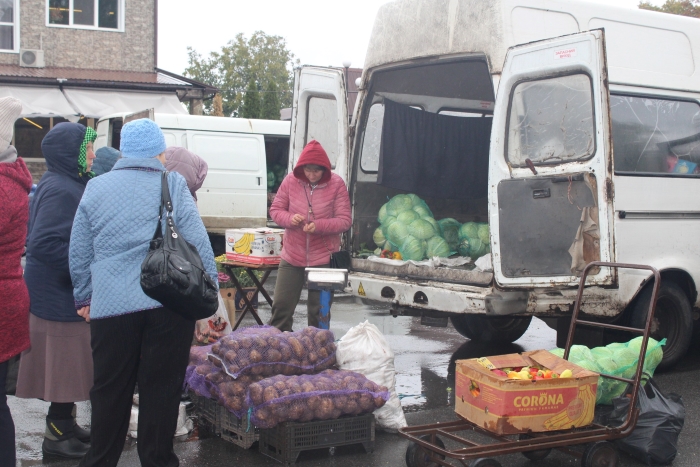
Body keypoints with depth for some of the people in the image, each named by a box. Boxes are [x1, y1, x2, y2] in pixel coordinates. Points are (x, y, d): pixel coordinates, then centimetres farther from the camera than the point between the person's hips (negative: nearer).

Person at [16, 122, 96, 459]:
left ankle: (65, 425, 31)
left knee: (69, 365, 19)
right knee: (64, 366, 0)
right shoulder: (60, 190, -20)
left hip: (65, 292, 10)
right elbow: (43, 244, -28)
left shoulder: (69, 185, 12)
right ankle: (56, 435, 12)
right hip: (58, 296, -10)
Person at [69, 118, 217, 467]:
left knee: (110, 390, 12)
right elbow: (197, 241, -3)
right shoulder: (172, 185, 1)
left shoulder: (95, 189, 10)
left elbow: (78, 252, 14)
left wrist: (84, 298, 23)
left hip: (111, 307, 2)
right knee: (161, 389, 7)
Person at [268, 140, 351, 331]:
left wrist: (318, 226, -24)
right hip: (292, 256, 2)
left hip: (323, 258, -2)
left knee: (318, 310, 8)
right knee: (281, 305, 6)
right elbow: (275, 209, 5)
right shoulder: (291, 181, -3)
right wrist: (290, 219, -17)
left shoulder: (336, 184, -8)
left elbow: (344, 221, -8)